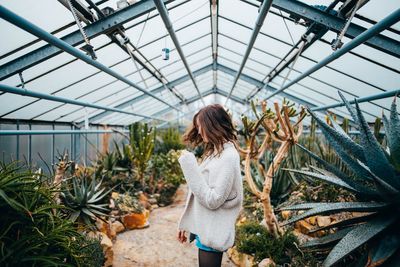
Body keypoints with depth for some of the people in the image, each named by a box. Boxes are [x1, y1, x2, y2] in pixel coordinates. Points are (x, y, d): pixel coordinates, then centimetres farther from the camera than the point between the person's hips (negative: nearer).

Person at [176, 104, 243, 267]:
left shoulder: (228, 157, -19)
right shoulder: (214, 152, 7)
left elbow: (212, 200, -23)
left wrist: (189, 164, -22)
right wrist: (186, 224, 15)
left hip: (213, 233, -8)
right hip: (204, 229, 8)